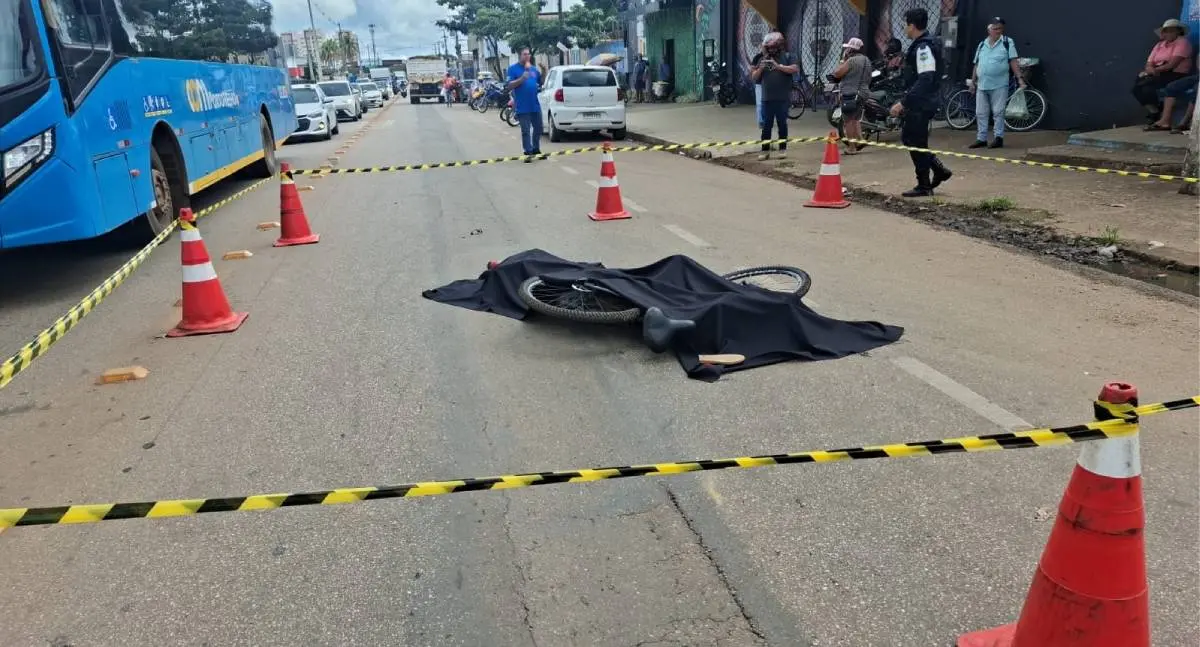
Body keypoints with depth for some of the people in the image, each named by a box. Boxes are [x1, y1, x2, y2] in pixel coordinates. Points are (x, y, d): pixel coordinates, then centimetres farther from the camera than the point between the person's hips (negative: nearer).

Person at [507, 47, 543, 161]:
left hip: (535, 105, 6)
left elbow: (541, 82, 18)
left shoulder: (533, 68, 13)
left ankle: (536, 150, 28)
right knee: (526, 131, -2)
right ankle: (528, 153, 2)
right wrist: (522, 79, -21)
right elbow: (509, 86, -9)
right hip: (522, 107, -5)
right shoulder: (513, 68, -3)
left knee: (538, 129, 13)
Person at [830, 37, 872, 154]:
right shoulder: (867, 60, 12)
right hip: (862, 93, 9)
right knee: (856, 119, 21)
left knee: (848, 120, -2)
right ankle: (860, 140, 12)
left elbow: (836, 74, -15)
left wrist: (843, 61, -7)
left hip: (850, 94, -8)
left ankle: (851, 147, -2)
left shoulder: (851, 61, -17)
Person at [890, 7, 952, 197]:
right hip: (918, 104, 10)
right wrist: (906, 102, 22)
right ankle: (939, 169, 22)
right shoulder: (921, 45, 13)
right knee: (908, 138, 17)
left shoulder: (923, 47, -18)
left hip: (921, 105, -10)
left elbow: (925, 80, -26)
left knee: (916, 143, -2)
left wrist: (903, 103, -28)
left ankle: (924, 186, 8)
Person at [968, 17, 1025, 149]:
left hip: (999, 85, -4)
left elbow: (1013, 63, -3)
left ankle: (998, 138, 4)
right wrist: (973, 81, 13)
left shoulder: (1007, 43, 1)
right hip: (982, 85, 4)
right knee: (980, 114, 6)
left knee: (998, 113, -1)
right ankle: (981, 138, 12)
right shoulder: (981, 45, 13)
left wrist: (1020, 78, -10)